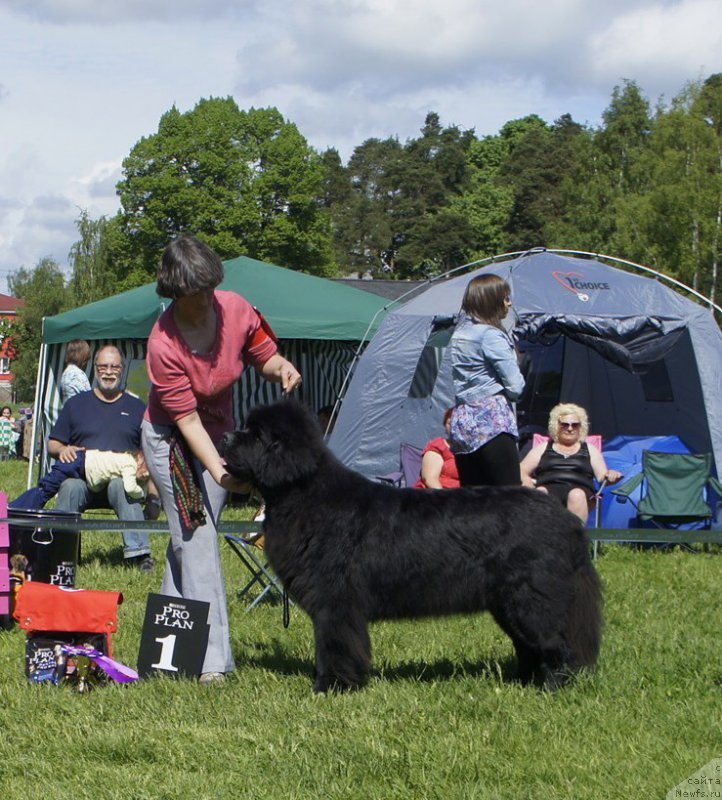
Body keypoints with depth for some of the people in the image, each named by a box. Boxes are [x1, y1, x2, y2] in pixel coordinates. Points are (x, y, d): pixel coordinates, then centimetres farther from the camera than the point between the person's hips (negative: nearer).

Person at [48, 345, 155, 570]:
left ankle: (137, 552, -42)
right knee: (71, 486, -36)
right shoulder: (76, 404, 21)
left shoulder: (136, 407, 20)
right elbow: (52, 444, 19)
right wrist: (62, 450, -5)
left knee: (121, 486, -38)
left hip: (122, 477, -1)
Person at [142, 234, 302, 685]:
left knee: (192, 534, 11)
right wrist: (221, 473, -33)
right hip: (171, 440, -5)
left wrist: (280, 368, -24)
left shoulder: (235, 310, -16)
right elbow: (187, 419, -25)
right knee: (196, 539, -12)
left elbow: (264, 357, 0)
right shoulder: (164, 344, -28)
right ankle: (211, 658, -14)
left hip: (221, 432, 5)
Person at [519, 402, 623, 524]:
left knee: (577, 495, -38)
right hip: (548, 488, 0)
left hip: (579, 489, 0)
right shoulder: (543, 448, 28)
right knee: (540, 493, -37)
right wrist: (526, 480, -5)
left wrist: (610, 476, -8)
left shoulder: (589, 449, 28)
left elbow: (602, 477, 16)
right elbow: (521, 471, 19)